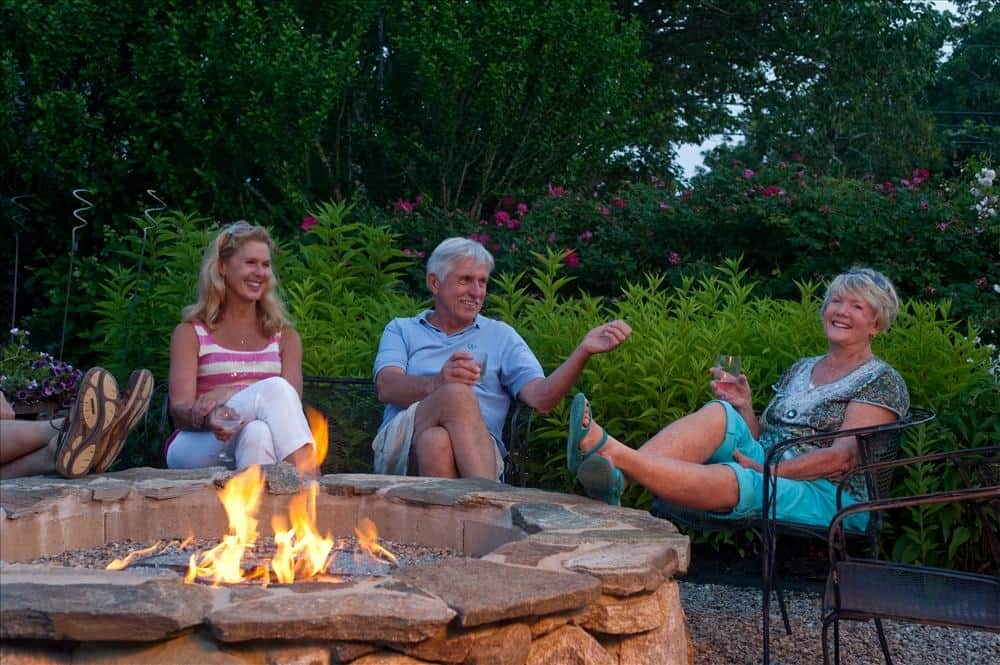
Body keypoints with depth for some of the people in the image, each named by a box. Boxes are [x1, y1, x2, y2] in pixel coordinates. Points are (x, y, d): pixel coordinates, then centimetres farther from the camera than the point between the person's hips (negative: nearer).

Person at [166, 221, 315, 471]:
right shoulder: (191, 333, 10)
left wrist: (229, 393, -19)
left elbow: (291, 400, -1)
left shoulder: (284, 336, 17)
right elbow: (179, 409, -3)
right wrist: (208, 419, -28)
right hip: (194, 446, -2)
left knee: (258, 433, -36)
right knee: (274, 388, -30)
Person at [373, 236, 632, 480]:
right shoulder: (401, 330, 23)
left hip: (477, 450, 1)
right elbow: (387, 387, 0)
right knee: (456, 394, -33)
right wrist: (438, 383, -21)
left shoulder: (500, 335, 23)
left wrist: (584, 351, -8)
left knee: (436, 441, -35)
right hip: (402, 444, -1)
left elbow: (540, 398, 7)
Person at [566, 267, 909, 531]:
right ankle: (616, 477, -46)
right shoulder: (801, 369, 25)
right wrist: (745, 407, 1)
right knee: (719, 414, -22)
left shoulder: (883, 382, 4)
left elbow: (843, 457, -10)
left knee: (741, 482, -37)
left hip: (829, 496, -6)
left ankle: (613, 452, -54)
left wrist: (771, 471, -18)